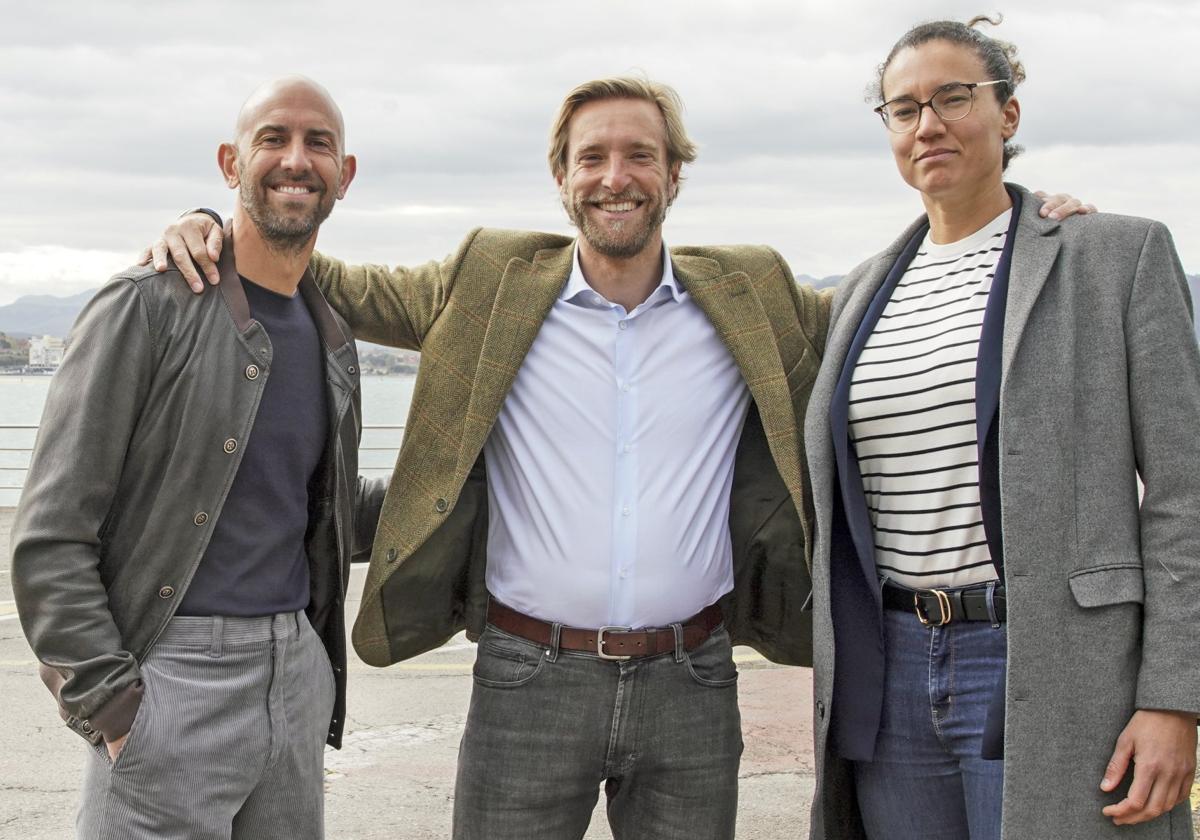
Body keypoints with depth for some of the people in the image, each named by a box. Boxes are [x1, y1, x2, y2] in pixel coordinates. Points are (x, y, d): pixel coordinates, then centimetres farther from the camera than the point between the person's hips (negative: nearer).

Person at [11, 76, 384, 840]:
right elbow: (51, 533, -10)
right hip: (173, 674, -6)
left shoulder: (331, 335, 13)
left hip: (299, 669, 6)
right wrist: (109, 704, -14)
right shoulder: (146, 307, -7)